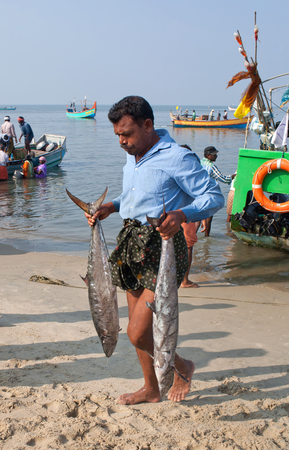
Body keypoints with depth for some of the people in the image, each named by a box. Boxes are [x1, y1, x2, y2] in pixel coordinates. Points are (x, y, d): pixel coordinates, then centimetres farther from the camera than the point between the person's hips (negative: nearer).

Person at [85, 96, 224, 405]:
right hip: (131, 243, 8)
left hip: (162, 248, -8)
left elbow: (214, 197, -13)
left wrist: (181, 214, -30)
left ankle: (182, 367, 20)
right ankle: (151, 389, 36)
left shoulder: (177, 158, -14)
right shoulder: (132, 158, 12)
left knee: (137, 332, -9)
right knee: (139, 327, 16)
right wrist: (111, 207, 8)